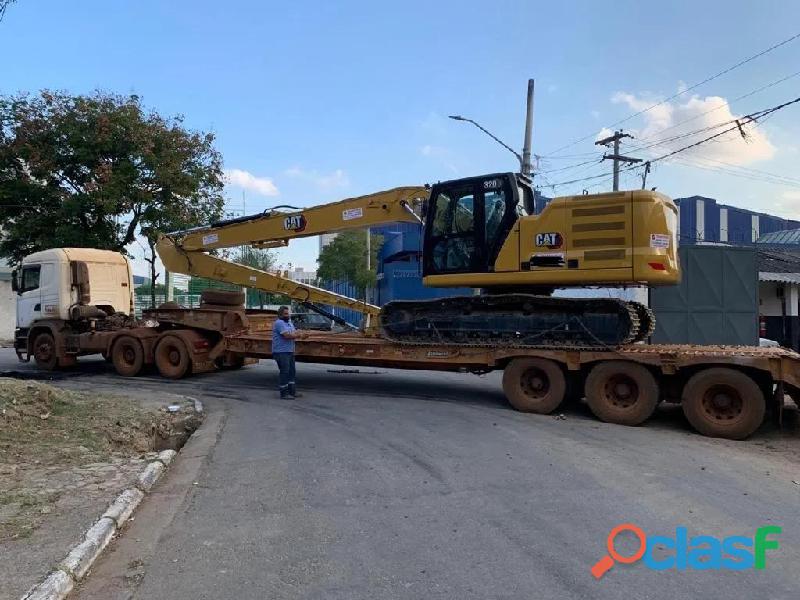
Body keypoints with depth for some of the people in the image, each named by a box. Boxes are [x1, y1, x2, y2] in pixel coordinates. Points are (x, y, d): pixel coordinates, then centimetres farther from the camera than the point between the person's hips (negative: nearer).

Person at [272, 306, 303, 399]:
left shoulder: (289, 322, 17)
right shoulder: (279, 323, -14)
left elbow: (296, 333, 12)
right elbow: (287, 335, -23)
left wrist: (296, 334, -12)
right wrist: (297, 335, -6)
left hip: (290, 352, 10)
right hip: (281, 352, -10)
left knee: (291, 371, 13)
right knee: (284, 372, -7)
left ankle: (292, 391, 22)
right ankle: (284, 393, 0)